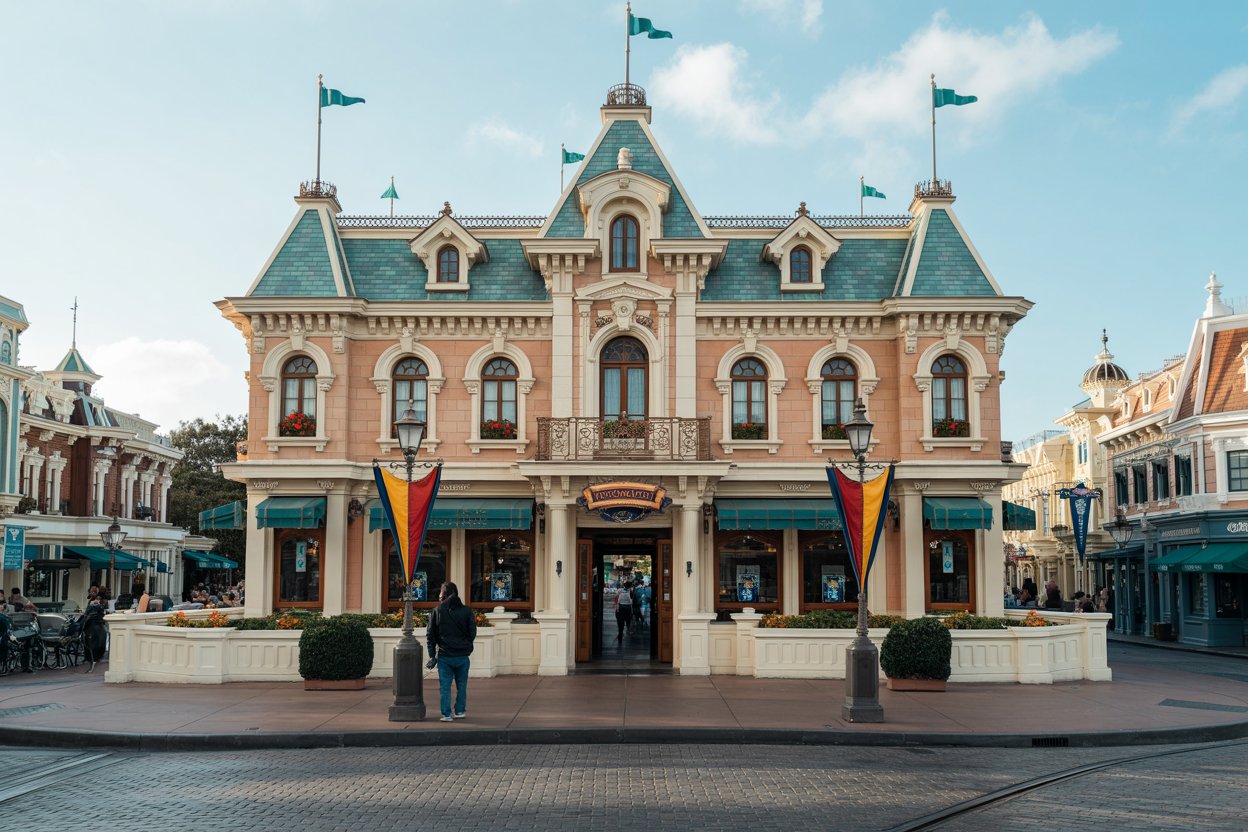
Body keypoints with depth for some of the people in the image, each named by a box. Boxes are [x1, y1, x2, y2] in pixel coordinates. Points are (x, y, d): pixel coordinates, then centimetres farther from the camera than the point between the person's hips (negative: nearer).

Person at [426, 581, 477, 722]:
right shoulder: (467, 611, -1)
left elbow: (431, 634, 0)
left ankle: (446, 714, 3)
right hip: (463, 655, 1)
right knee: (461, 685, 15)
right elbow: (473, 633, 1)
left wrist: (432, 655, 6)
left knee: (444, 686, 5)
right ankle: (460, 711, 20)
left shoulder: (437, 611, -2)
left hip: (444, 656, -1)